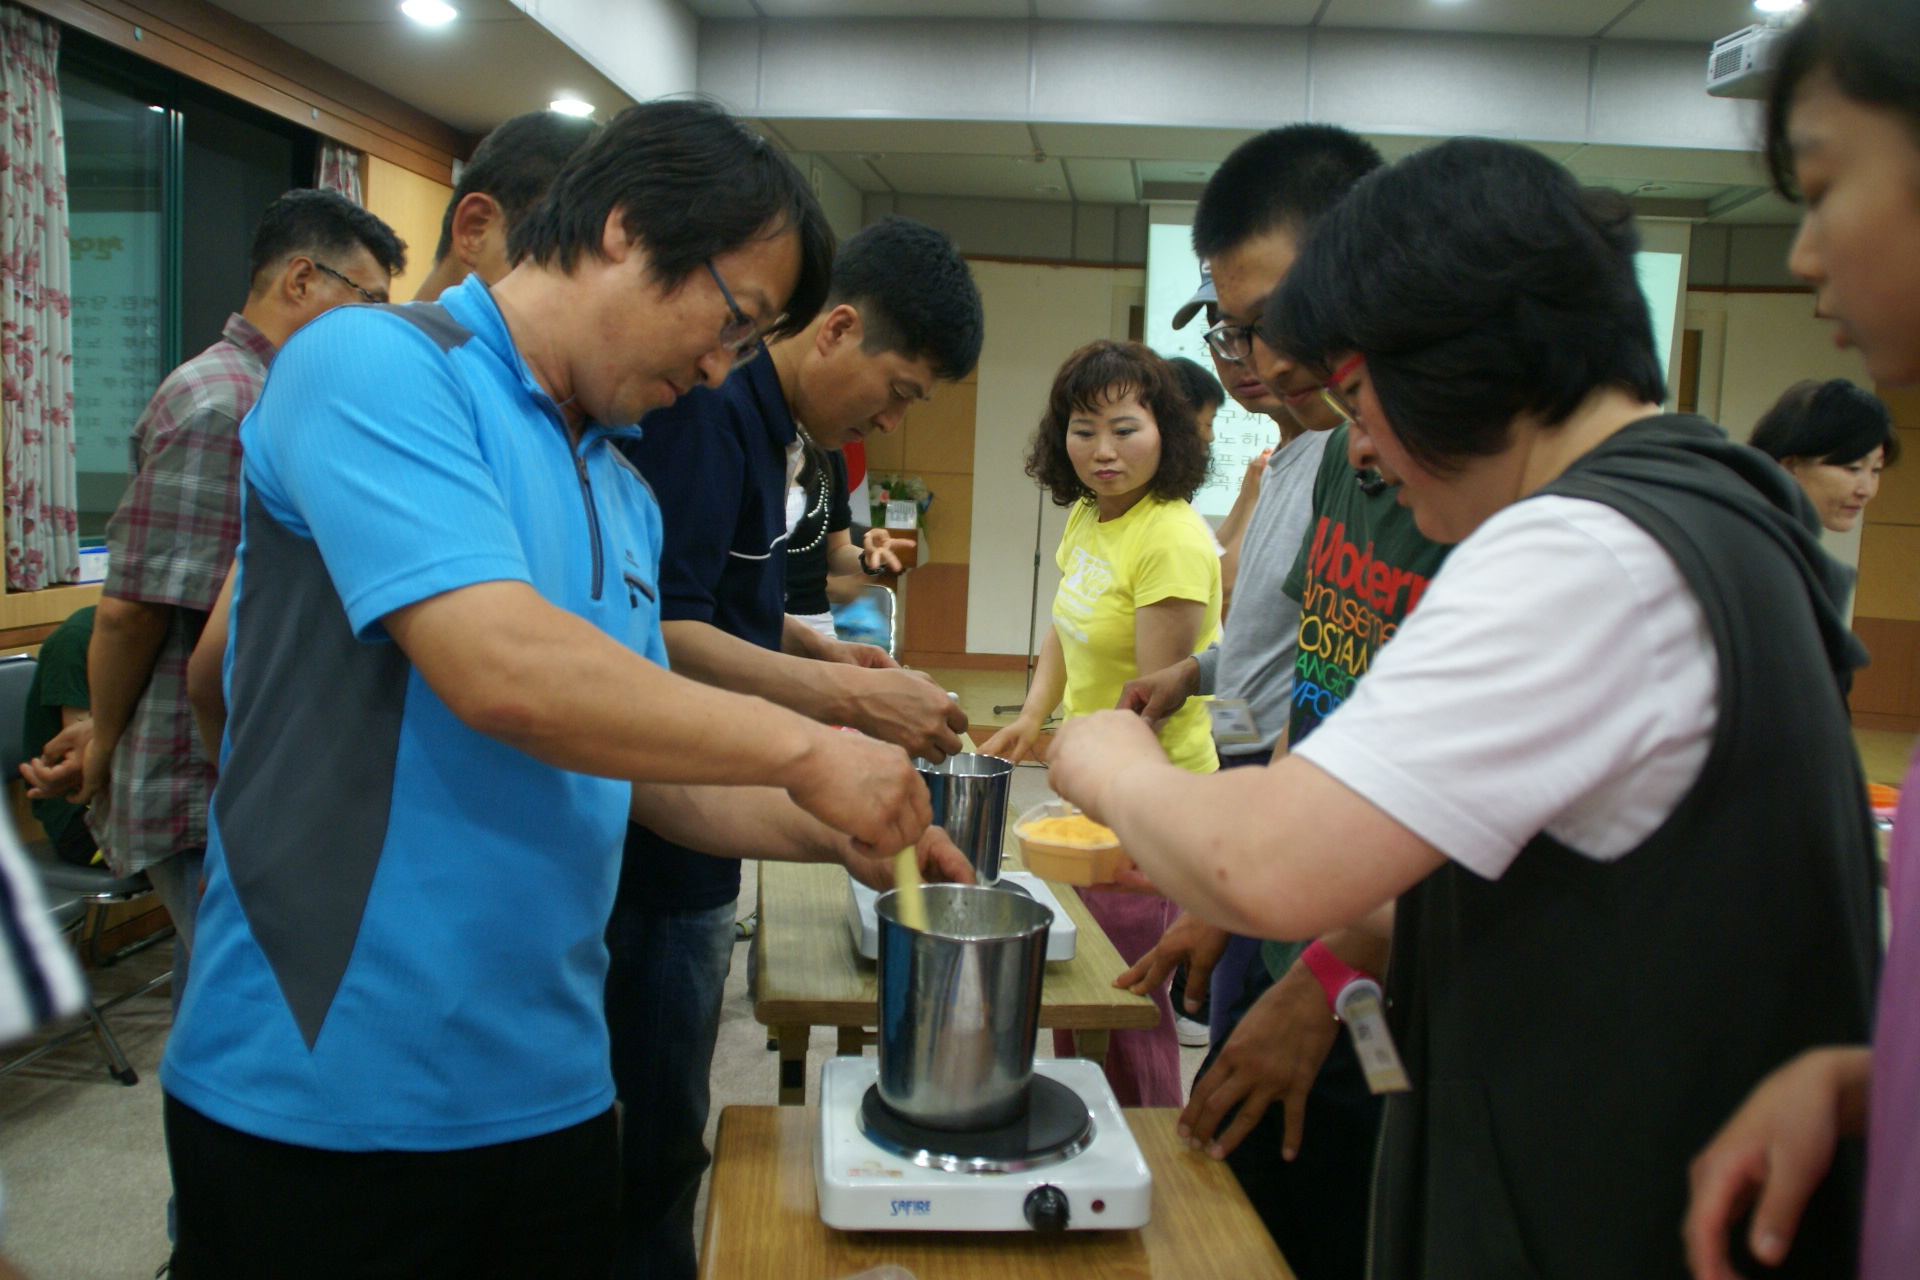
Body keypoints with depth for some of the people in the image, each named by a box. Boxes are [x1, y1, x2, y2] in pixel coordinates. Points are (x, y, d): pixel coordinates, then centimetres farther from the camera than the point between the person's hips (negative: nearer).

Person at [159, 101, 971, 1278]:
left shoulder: (626, 497, 10)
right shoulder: (375, 365, -13)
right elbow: (502, 671, -27)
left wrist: (844, 833, 3)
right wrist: (803, 750, -18)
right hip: (326, 1100, -7)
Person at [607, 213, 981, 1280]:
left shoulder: (765, 425, 12)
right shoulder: (710, 410, -17)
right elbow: (657, 634, -26)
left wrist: (817, 651, 10)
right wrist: (851, 698, -24)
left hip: (693, 846, 10)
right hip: (655, 860, -10)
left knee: (667, 1130, 20)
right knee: (649, 1147, 4)